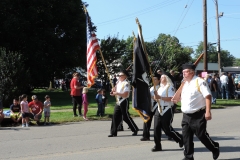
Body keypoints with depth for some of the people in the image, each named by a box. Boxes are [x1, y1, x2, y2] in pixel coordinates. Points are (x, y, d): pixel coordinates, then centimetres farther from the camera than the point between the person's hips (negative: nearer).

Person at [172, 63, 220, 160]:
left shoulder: (199, 82, -11)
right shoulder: (184, 84, 14)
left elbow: (208, 96, -18)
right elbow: (177, 98, 21)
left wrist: (208, 111, -25)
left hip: (198, 115, -7)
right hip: (186, 116, 7)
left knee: (201, 135, 0)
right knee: (186, 137, 7)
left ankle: (215, 148, 26)